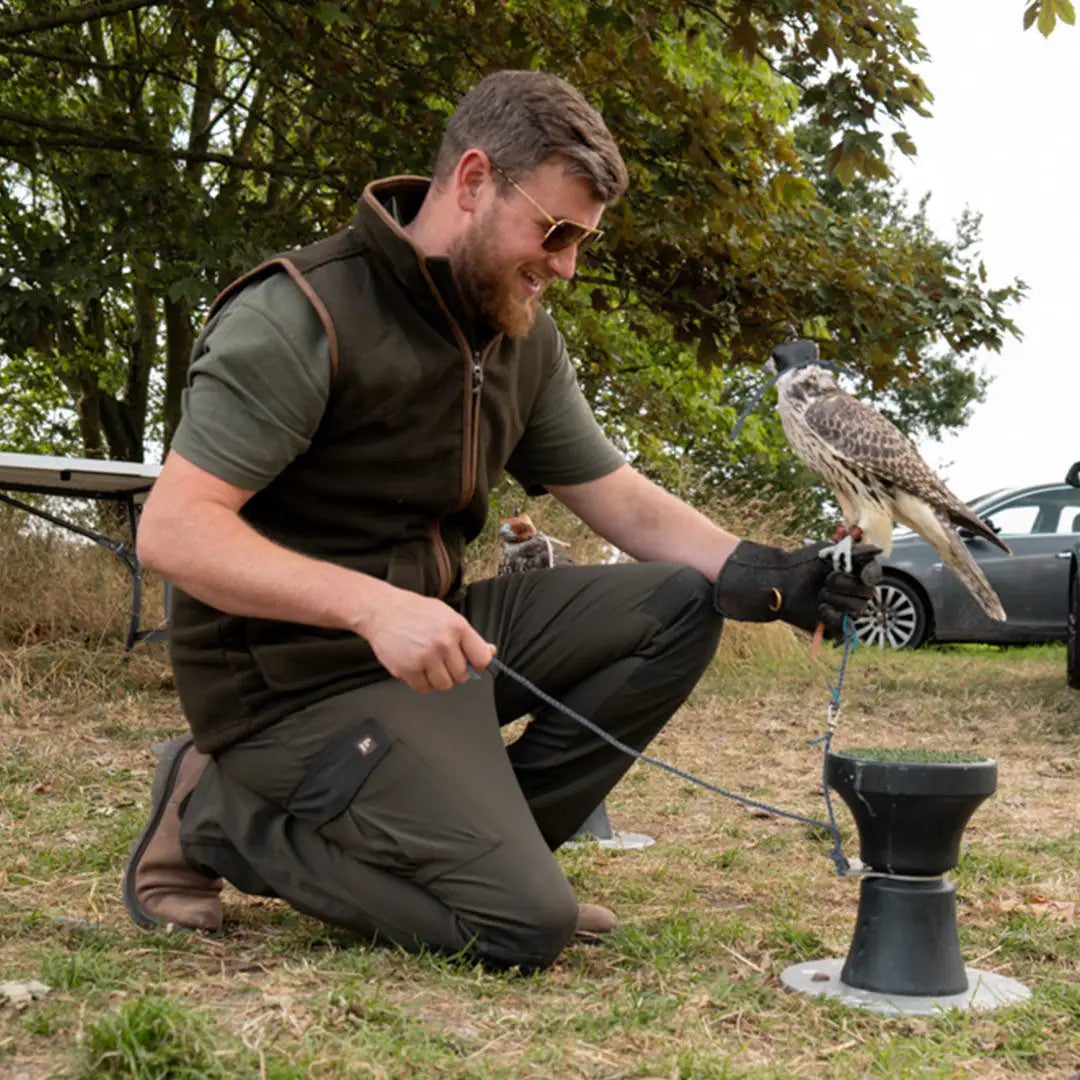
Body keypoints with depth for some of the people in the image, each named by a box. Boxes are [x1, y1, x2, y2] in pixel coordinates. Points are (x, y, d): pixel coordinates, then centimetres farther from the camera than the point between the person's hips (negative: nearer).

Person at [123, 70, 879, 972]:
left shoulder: (523, 336, 7)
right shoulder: (301, 316, -18)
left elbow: (624, 502, 8)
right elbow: (173, 529, -24)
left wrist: (770, 577, -9)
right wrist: (372, 605, -37)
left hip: (431, 628, 8)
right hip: (299, 674, -8)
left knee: (679, 608, -5)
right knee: (525, 925, -18)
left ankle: (486, 841, -2)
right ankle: (219, 815, -3)